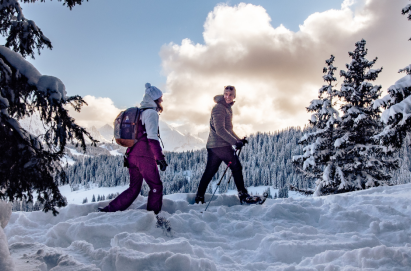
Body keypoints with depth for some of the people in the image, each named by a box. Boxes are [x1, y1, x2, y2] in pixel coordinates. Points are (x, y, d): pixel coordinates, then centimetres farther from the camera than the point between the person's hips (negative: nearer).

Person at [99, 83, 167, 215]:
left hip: (132, 155, 8)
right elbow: (152, 138, -19)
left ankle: (109, 210, 11)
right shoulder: (151, 113, -8)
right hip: (145, 156, -8)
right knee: (156, 187, 6)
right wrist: (160, 158, -20)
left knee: (134, 188, 15)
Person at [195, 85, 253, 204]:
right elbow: (220, 130, -19)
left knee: (210, 171, 10)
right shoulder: (219, 108, -10)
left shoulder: (228, 108, 21)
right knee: (236, 167, -5)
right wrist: (235, 142, -20)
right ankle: (243, 195, 0)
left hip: (213, 145, 10)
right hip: (220, 144, -10)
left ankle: (199, 197, 15)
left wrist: (239, 140, 19)